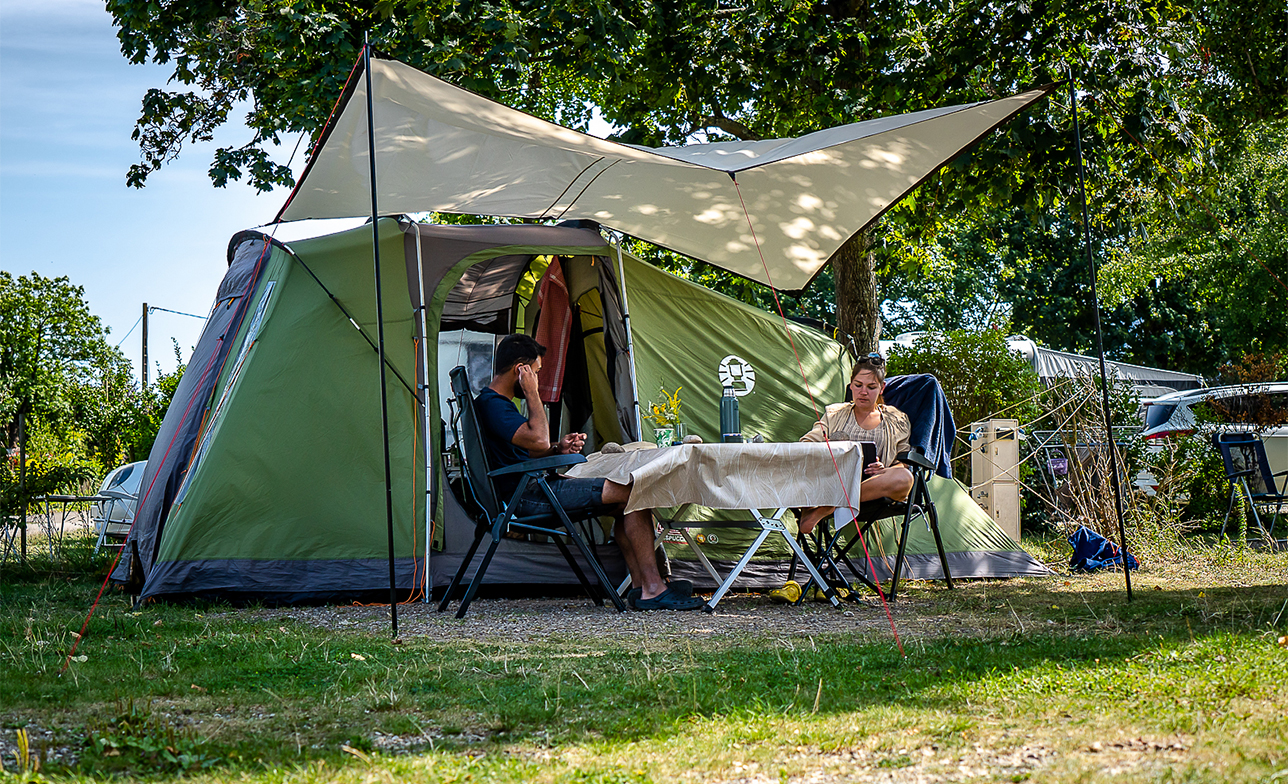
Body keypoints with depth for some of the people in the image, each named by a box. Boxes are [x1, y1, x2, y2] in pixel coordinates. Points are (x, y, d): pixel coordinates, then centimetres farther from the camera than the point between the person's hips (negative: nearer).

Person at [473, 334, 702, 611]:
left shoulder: (495, 402, 20)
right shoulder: (492, 404, -15)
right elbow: (539, 440, -27)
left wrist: (558, 449, 11)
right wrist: (532, 393, -15)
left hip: (531, 489, 12)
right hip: (528, 498, -12)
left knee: (628, 496, 12)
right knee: (632, 492, -14)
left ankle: (641, 587, 6)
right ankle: (653, 589, -13)